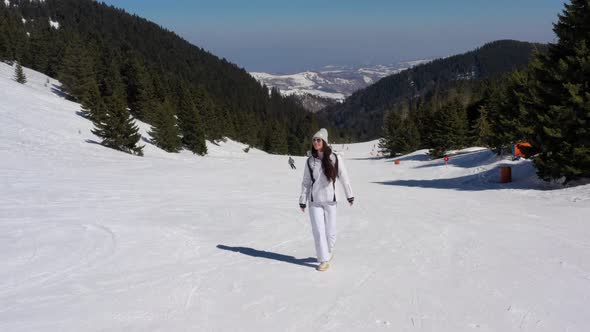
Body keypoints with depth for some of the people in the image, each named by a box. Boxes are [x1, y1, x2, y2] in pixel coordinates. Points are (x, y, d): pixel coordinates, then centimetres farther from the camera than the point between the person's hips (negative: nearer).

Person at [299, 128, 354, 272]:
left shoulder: (335, 159, -5)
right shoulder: (310, 161, 1)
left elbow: (343, 178, 3)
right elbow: (306, 182, 6)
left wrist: (349, 195, 7)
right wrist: (302, 200, 5)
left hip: (330, 200, -1)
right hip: (314, 201, 1)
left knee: (330, 230, 8)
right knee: (318, 231, -3)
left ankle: (329, 252, 35)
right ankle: (324, 260, 7)